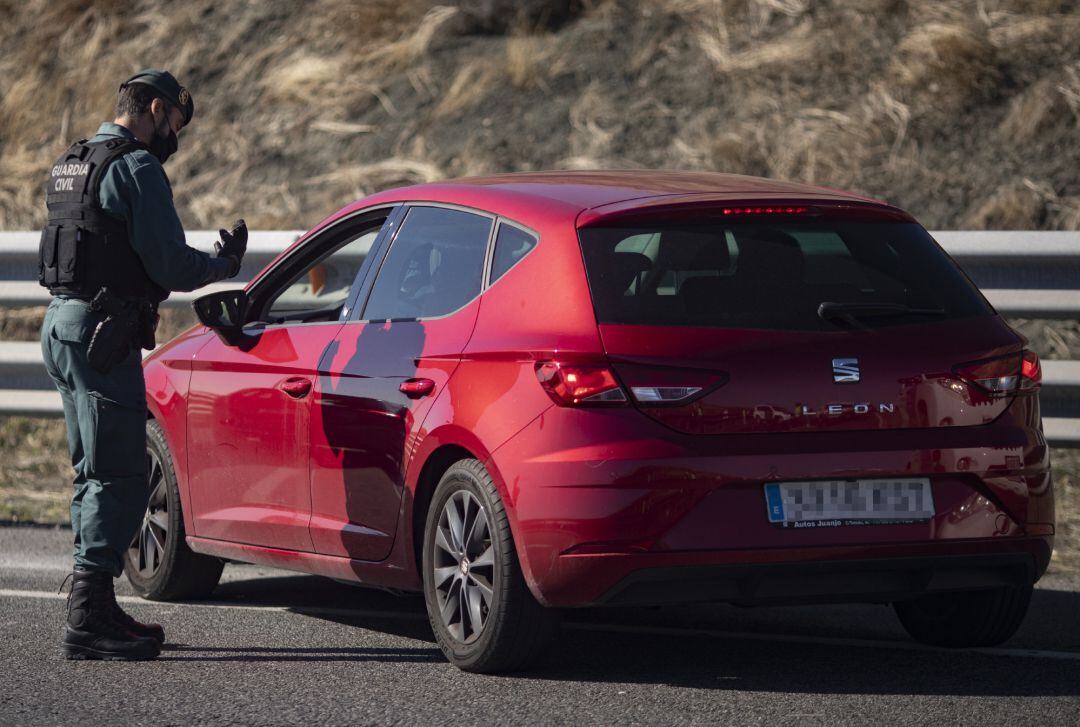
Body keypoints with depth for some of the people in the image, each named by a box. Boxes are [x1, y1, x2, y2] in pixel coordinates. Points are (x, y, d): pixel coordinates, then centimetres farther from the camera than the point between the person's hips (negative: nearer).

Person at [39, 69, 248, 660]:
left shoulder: (69, 166, 18)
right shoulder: (136, 168, -12)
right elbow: (169, 264, -16)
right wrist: (225, 263, 3)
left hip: (62, 324, 10)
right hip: (104, 335, -10)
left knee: (95, 474, 16)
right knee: (119, 478, -9)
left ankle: (96, 611, 20)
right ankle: (88, 622, -14)